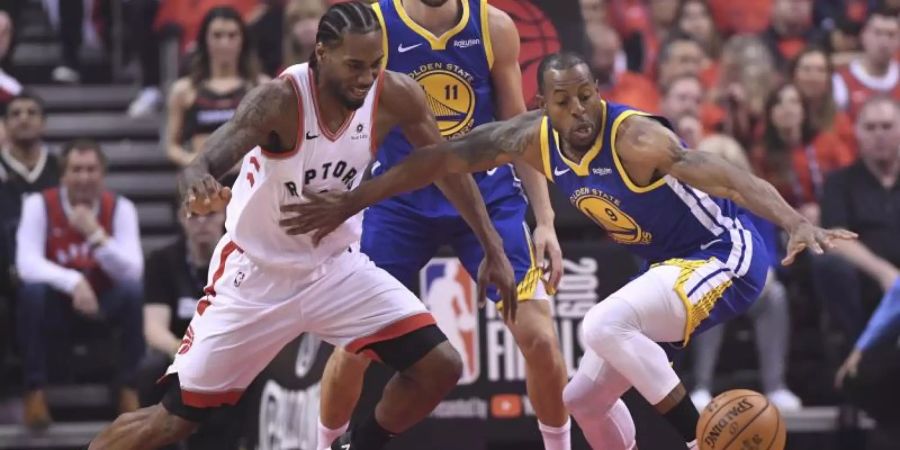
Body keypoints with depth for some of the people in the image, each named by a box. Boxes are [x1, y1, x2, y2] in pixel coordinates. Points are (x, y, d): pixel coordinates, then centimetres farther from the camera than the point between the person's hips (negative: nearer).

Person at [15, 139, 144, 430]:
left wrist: (95, 234, -31)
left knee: (135, 289, -29)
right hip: (57, 306, -1)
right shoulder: (39, 205, -11)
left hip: (105, 305, 1)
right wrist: (73, 282, -41)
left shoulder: (120, 208, -8)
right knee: (32, 289, -33)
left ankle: (129, 388, -16)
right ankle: (35, 390, -22)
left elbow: (132, 272, -19)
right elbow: (26, 264, -25)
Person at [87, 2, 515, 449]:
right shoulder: (280, 100, -28)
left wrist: (494, 249, 0)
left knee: (440, 367, -10)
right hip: (257, 275, -4)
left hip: (336, 268, 4)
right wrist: (199, 184, -65)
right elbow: (203, 165, -40)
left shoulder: (394, 97, -15)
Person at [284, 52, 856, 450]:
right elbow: (444, 157, 1)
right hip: (669, 267, 9)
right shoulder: (534, 137, -7)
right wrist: (351, 203, 3)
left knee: (603, 326, -31)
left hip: (726, 257, -9)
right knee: (585, 397, 13)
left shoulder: (635, 138, -28)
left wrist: (797, 223, -55)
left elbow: (728, 177, -40)